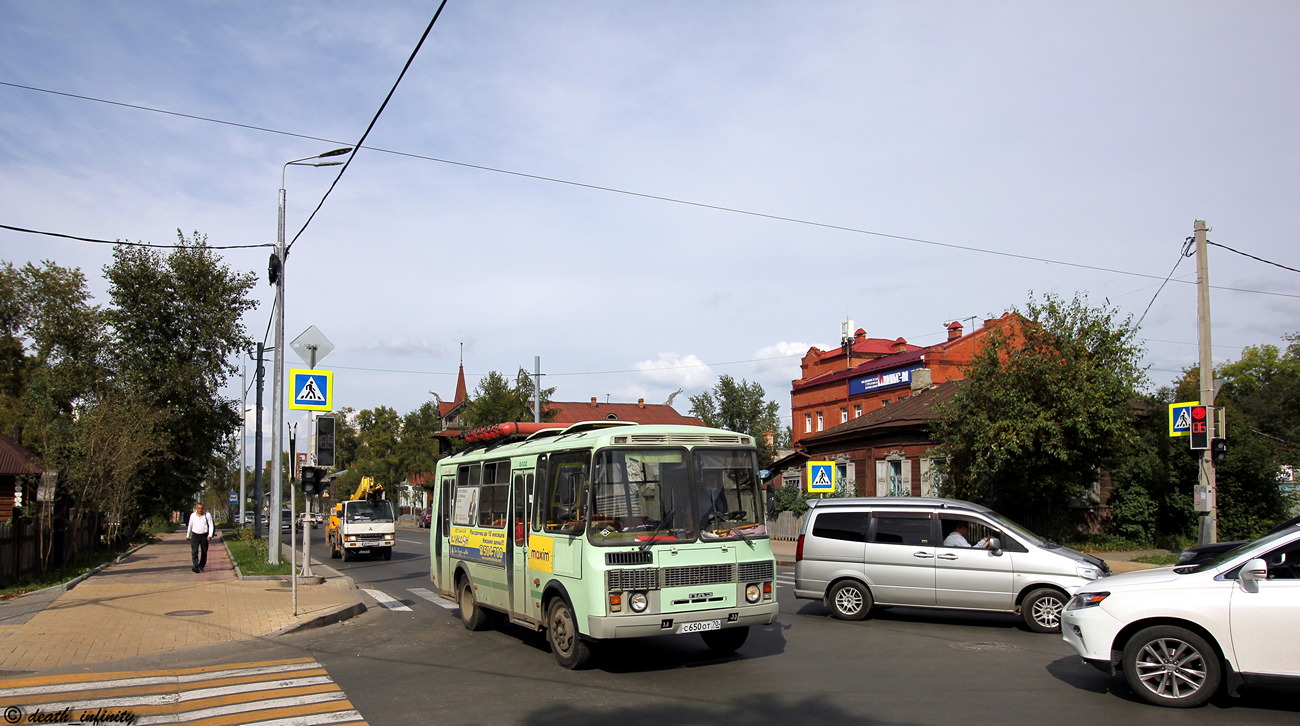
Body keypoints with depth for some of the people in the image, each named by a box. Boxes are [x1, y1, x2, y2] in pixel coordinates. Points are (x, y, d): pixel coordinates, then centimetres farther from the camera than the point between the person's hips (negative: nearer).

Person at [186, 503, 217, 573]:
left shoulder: (207, 515, -1)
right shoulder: (192, 515, 5)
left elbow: (211, 526, -1)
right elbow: (190, 526, 17)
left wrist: (210, 535, -14)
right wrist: (188, 535, 22)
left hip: (204, 536, 0)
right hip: (195, 535, 0)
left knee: (204, 552, 5)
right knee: (194, 551, -15)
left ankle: (201, 567, 19)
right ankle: (196, 567, -24)